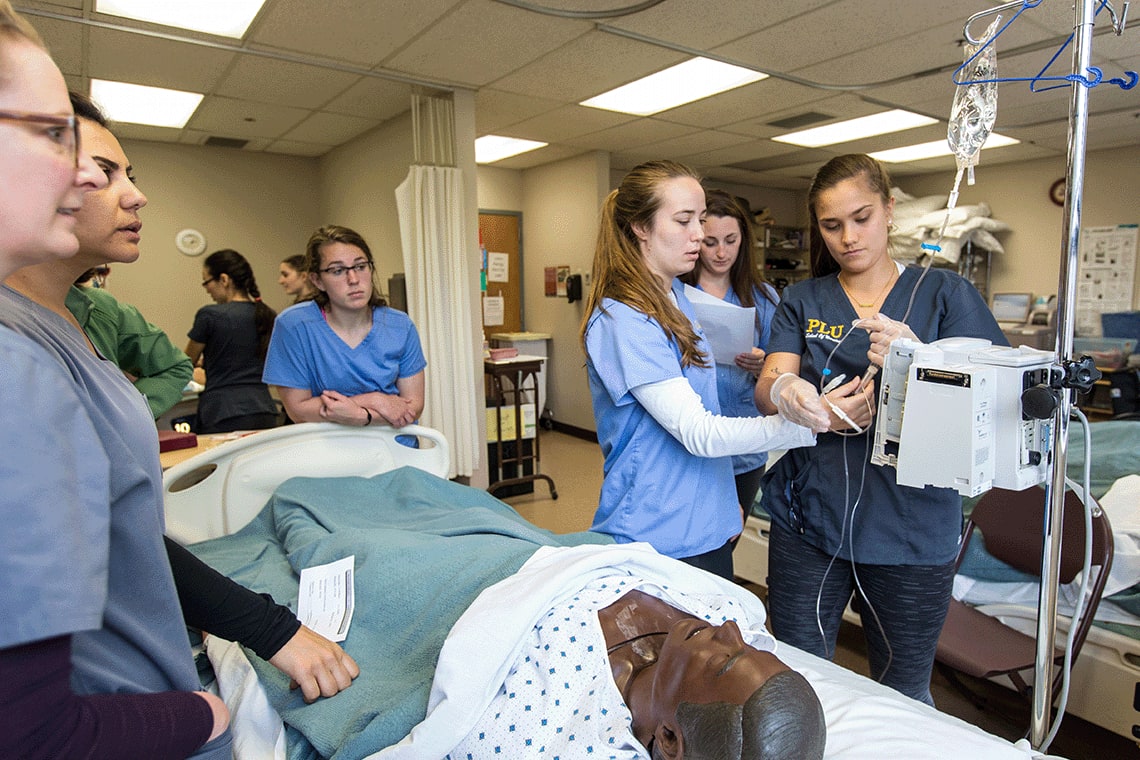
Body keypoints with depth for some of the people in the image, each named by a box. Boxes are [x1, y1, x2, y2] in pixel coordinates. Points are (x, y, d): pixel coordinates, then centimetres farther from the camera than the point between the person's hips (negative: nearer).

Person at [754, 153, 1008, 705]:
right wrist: (795, 397, -30)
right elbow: (767, 386, -7)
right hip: (809, 520, 2)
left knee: (903, 696, 14)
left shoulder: (946, 295, 2)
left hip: (911, 530, -1)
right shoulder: (802, 301, 8)